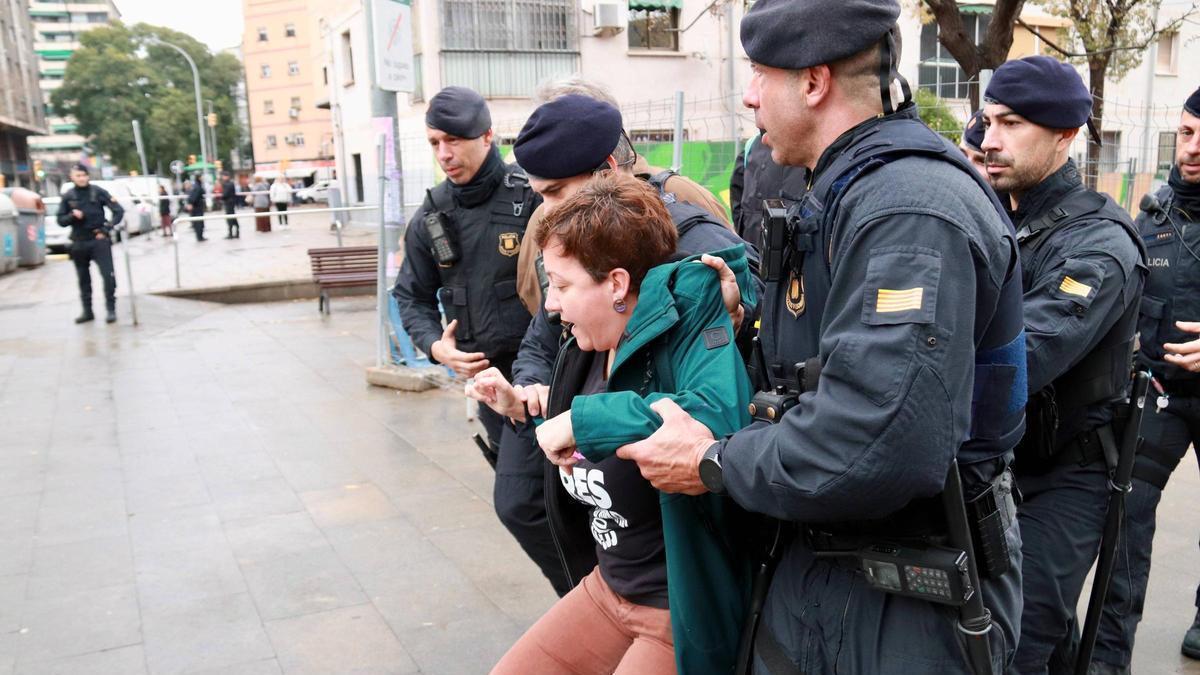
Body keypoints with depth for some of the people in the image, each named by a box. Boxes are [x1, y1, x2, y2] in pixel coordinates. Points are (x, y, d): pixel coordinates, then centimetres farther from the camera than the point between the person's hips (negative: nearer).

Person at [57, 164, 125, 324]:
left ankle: (111, 309, -3)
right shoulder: (67, 196, 6)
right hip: (79, 243, 3)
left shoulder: (98, 192, -1)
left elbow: (118, 211, -2)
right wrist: (72, 216, -13)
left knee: (108, 275, -12)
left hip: (99, 240, -3)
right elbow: (61, 221, 8)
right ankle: (87, 311, 20)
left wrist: (107, 229, -10)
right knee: (83, 279, 11)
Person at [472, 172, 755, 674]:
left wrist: (583, 420, -38)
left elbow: (719, 414, -47)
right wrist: (523, 408, 14)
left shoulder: (687, 329, -23)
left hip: (682, 612, -8)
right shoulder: (587, 351, 1)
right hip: (607, 587, 9)